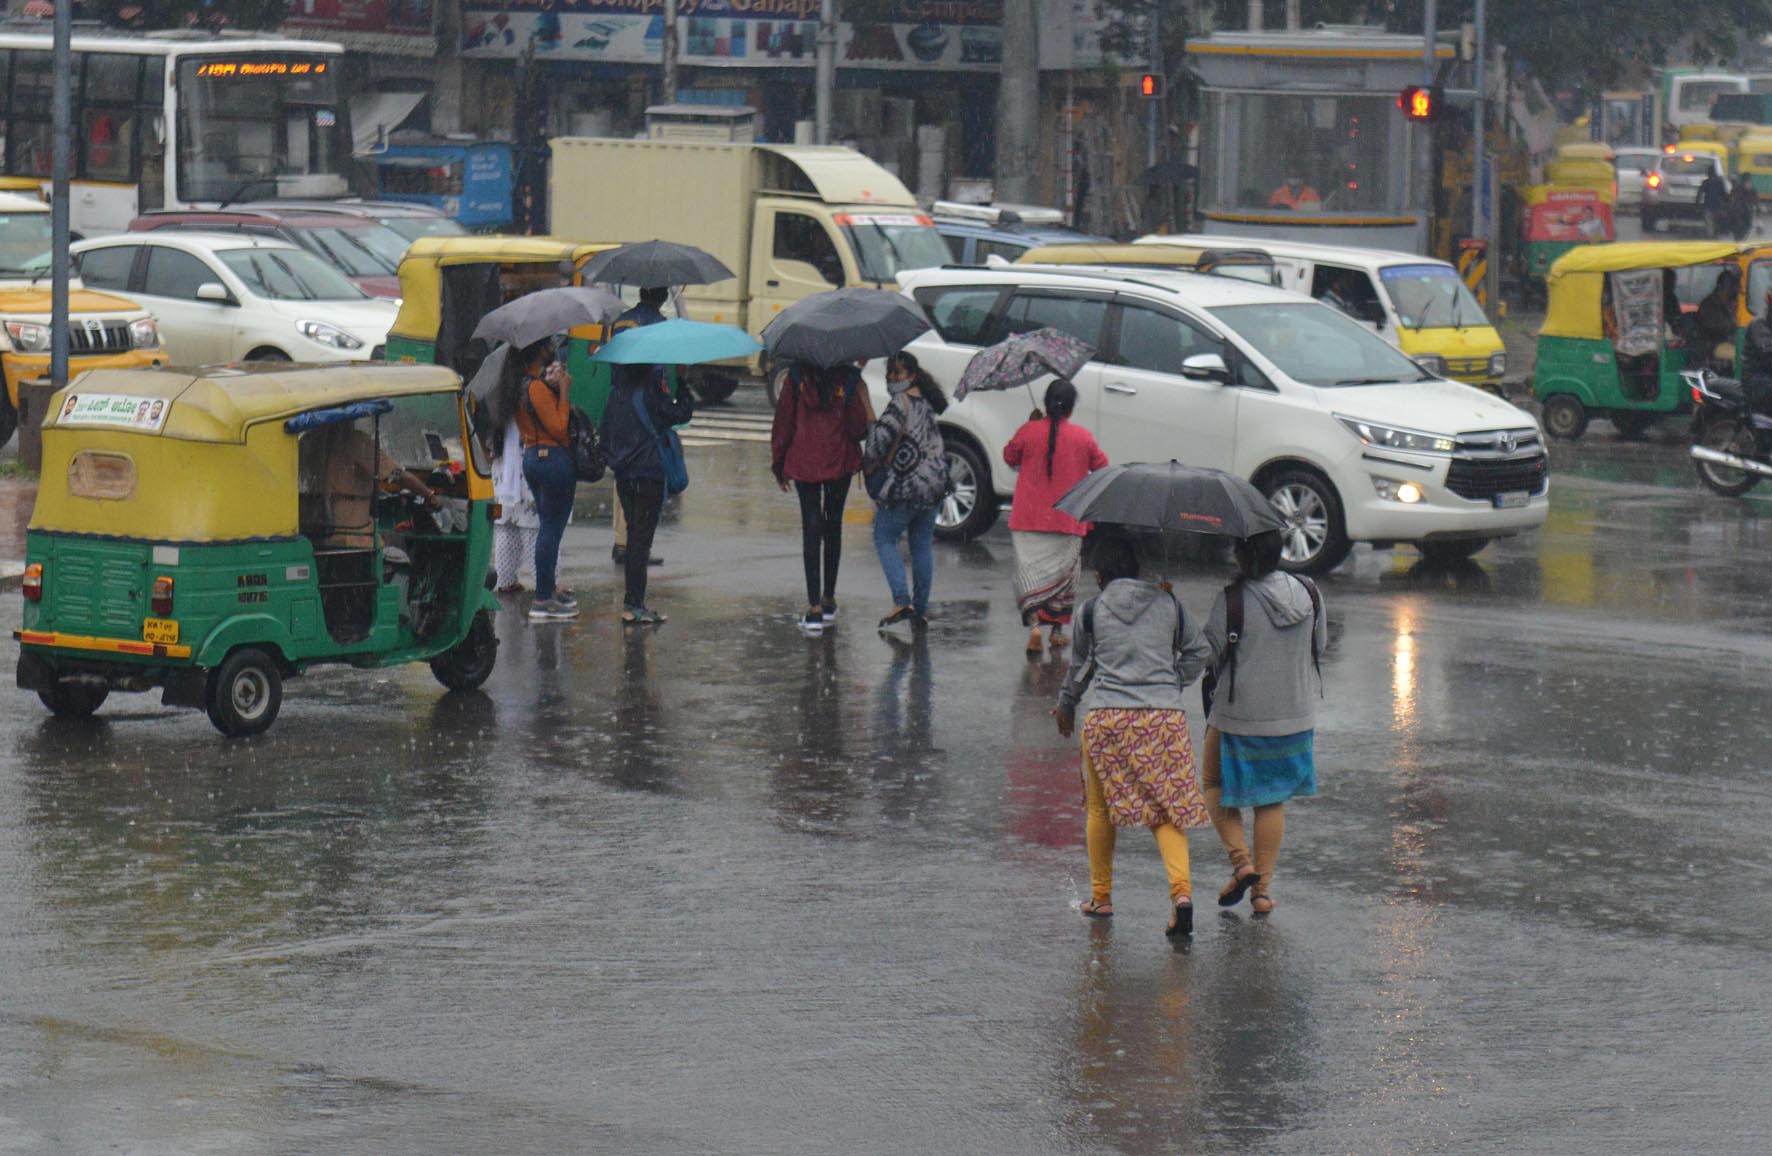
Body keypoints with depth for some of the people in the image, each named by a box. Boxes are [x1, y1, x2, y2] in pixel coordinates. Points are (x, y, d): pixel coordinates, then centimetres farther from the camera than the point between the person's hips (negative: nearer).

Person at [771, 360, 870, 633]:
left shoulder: (795, 376, -5)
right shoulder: (849, 378, -6)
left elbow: (783, 421, -3)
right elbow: (859, 428, -7)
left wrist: (779, 464, 5)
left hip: (804, 463, -1)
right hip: (840, 463, 1)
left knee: (812, 530, -1)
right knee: (833, 525, 17)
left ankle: (814, 607, -11)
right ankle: (828, 599, 24)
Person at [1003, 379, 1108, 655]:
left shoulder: (1028, 432, -7)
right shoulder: (1083, 437, -6)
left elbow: (1010, 459, 11)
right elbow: (1102, 467, 7)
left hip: (1029, 519, -1)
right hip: (1068, 520, 1)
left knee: (1030, 571, 0)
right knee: (1063, 574, 16)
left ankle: (1033, 625, -20)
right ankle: (1058, 630, 21)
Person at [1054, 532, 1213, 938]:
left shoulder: (1093, 609, 2)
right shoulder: (1167, 604, 7)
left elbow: (1080, 665, 13)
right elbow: (1197, 650, 16)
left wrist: (1066, 707, 30)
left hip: (1106, 717, -1)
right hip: (1165, 715, 2)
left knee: (1101, 809, 14)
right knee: (1168, 809, 3)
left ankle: (1101, 896, 20)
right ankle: (1181, 890, -17)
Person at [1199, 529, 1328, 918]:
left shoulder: (1233, 599, -17)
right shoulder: (1308, 595, -2)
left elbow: (1211, 651, -10)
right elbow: (1320, 644, 11)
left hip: (1240, 711, -4)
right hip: (1294, 713, 4)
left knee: (1215, 783, 18)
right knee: (1273, 798, 15)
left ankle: (1241, 860, 2)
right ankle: (1263, 887, 13)